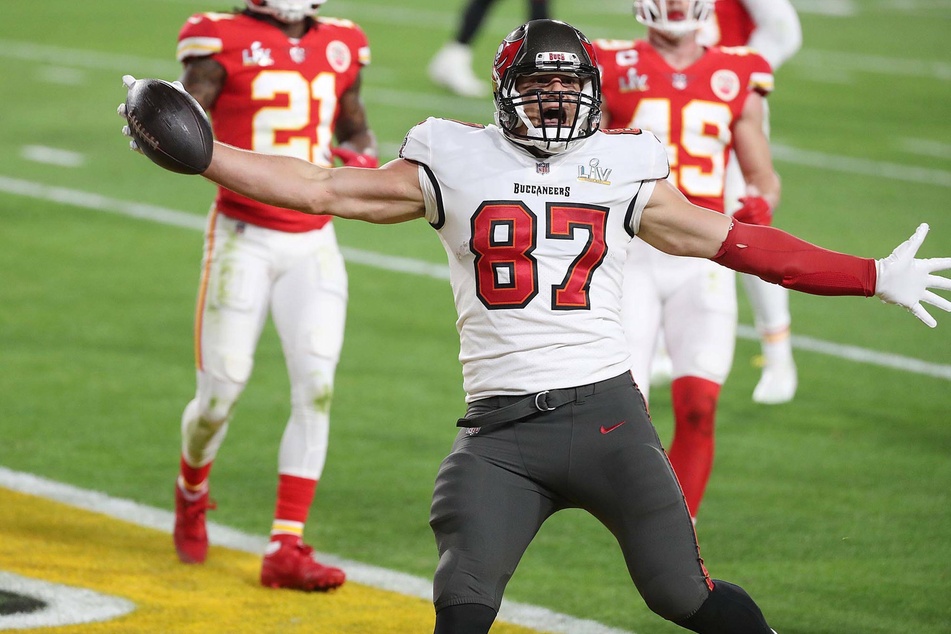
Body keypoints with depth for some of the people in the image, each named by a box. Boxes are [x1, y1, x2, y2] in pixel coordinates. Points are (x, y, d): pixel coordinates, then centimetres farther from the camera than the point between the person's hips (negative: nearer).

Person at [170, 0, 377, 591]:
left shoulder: (339, 48, 9)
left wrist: (363, 157, 1)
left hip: (314, 245, 4)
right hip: (244, 237, -4)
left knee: (317, 388, -9)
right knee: (221, 392, 0)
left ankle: (286, 549, -7)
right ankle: (192, 493, 33)